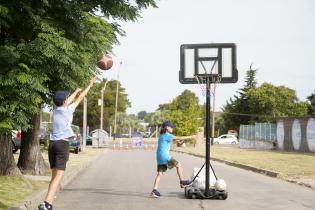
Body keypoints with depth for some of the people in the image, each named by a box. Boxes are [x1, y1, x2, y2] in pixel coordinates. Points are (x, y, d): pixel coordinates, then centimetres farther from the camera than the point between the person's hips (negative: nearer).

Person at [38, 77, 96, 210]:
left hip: (52, 143, 7)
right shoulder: (67, 110, -2)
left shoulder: (55, 110, 12)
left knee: (54, 175, 13)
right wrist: (90, 85, 22)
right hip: (62, 144, -7)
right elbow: (80, 98, 10)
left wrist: (76, 90, 45)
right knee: (59, 175, -13)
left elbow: (67, 101, 31)